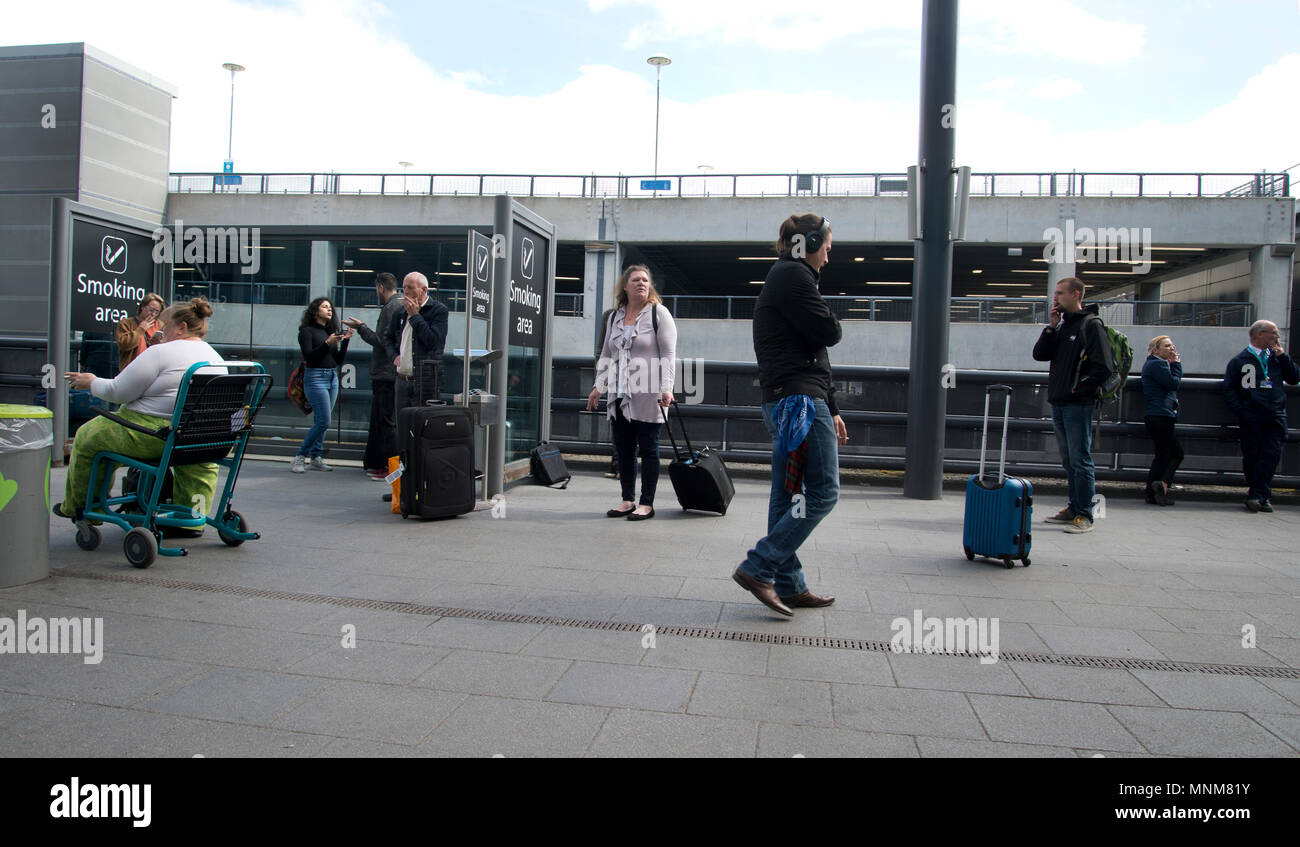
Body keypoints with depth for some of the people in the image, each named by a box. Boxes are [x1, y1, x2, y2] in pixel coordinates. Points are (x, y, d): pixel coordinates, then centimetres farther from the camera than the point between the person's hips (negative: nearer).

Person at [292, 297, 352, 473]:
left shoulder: (331, 331, 15)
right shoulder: (307, 331, -3)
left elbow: (339, 360, 12)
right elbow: (308, 356, -12)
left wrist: (345, 341, 0)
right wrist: (327, 343, -20)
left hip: (332, 378, 7)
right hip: (316, 378, -7)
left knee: (321, 422, 8)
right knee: (323, 422, -13)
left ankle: (315, 458, 14)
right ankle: (300, 457, -3)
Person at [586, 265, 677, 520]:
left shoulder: (658, 313, 0)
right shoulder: (615, 317, 16)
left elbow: (668, 354, -6)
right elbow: (606, 355, 22)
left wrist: (666, 389, -15)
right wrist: (598, 387, 14)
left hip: (647, 395, -6)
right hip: (619, 395, 6)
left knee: (648, 449, -1)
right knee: (623, 450, 9)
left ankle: (646, 504, 5)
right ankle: (627, 500, 18)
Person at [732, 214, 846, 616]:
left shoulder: (785, 276, 25)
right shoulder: (793, 275, -7)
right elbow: (829, 333, -13)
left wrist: (832, 409, 24)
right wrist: (830, 319, 11)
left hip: (782, 402, 11)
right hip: (800, 400, -11)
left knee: (786, 495, 9)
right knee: (823, 493, -9)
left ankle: (789, 586, 14)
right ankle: (757, 569, -11)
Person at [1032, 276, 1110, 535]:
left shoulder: (1091, 325, -7)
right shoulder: (1062, 325, 16)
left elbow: (1102, 368, -13)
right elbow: (1039, 355, 7)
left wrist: (1079, 389, -15)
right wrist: (1051, 327, -1)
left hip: (1078, 404, -8)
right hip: (1058, 402, 8)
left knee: (1080, 460, -6)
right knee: (1068, 460, 14)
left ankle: (1084, 515, -2)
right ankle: (1074, 508, 23)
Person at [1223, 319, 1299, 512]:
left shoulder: (1276, 357, 15)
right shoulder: (1239, 360, 5)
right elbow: (1229, 389, 4)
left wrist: (1282, 356, 1)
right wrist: (1240, 411, -7)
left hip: (1276, 416, 3)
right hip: (1252, 417, -2)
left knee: (1271, 454, -9)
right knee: (1251, 456, -1)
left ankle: (1257, 496, -10)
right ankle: (1263, 496, 11)